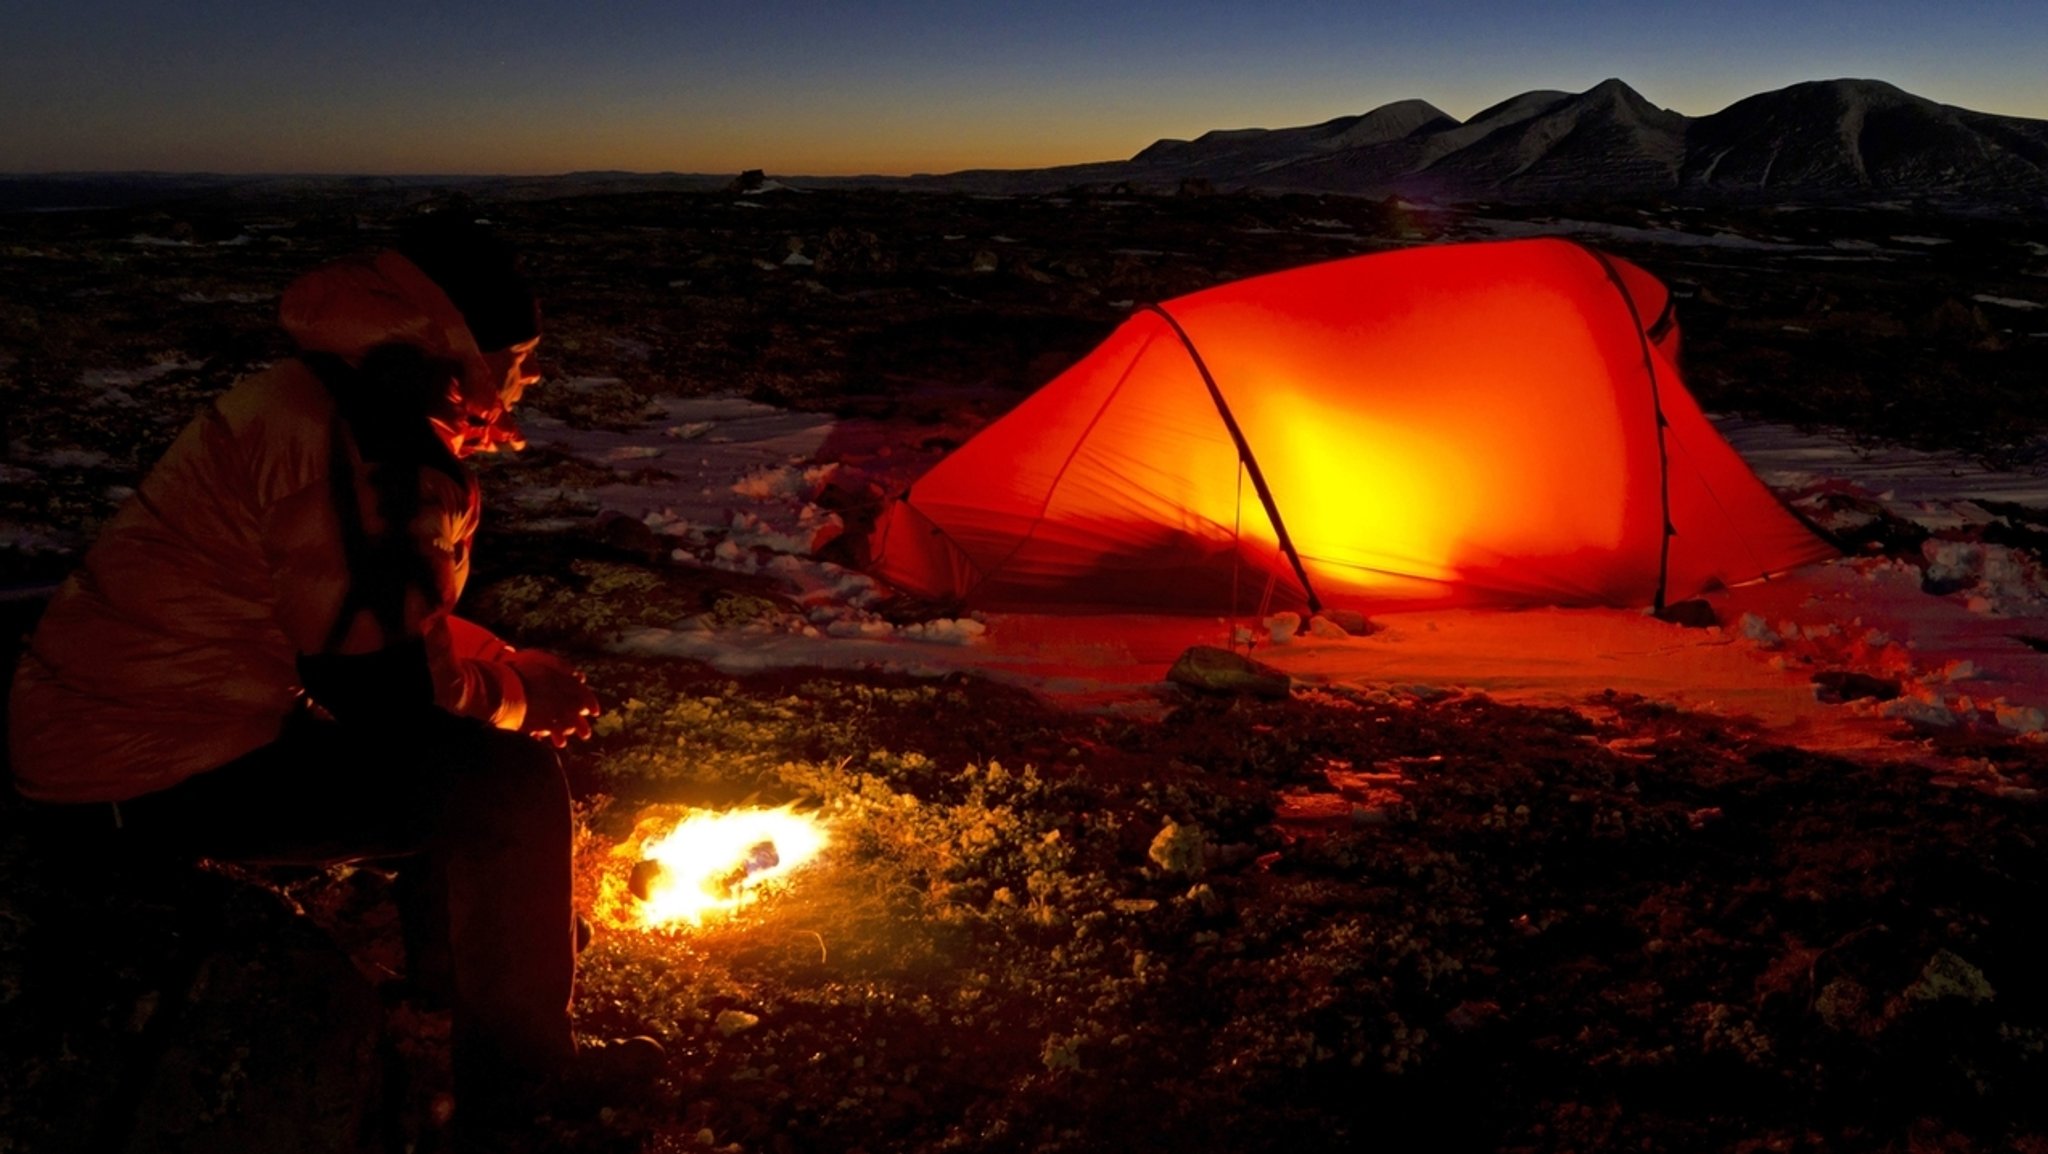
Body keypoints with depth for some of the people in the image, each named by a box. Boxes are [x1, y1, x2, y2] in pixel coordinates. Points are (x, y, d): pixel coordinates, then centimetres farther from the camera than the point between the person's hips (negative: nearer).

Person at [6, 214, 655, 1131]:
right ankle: (517, 1073, 3)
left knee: (459, 744, 18)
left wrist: (522, 669, 7)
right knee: (512, 780, -15)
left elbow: (387, 621, 17)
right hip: (155, 773, -10)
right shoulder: (344, 443, -22)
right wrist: (520, 695, -3)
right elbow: (383, 687, -20)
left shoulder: (318, 403, 10)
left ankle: (452, 968, 32)